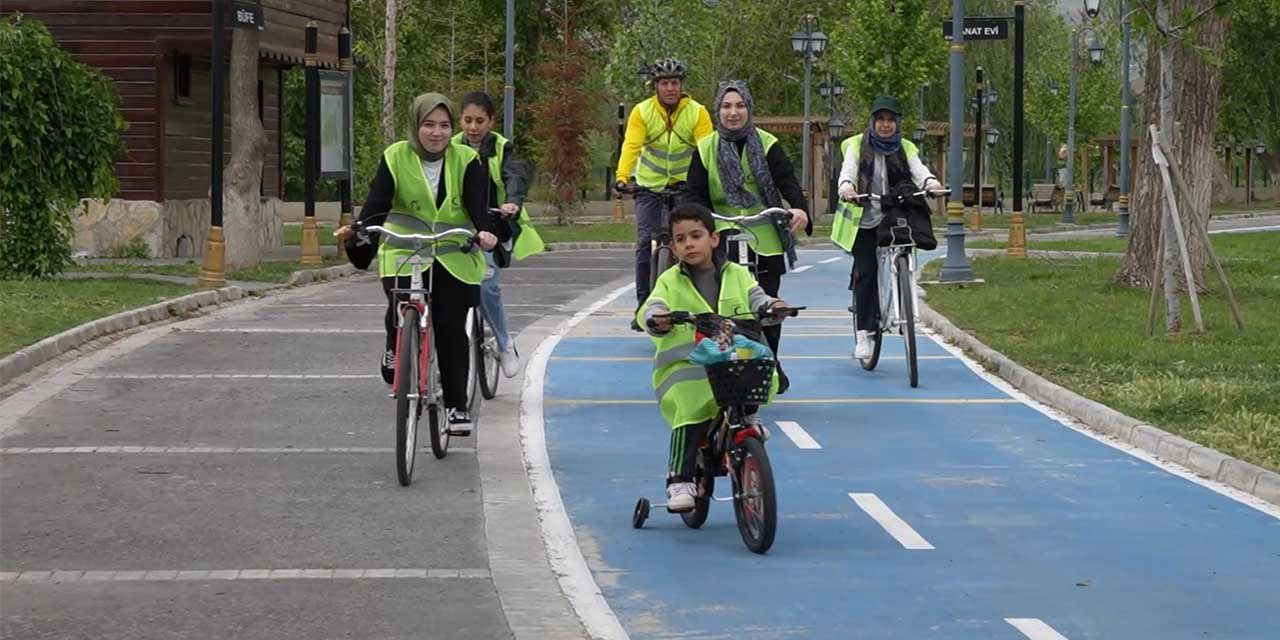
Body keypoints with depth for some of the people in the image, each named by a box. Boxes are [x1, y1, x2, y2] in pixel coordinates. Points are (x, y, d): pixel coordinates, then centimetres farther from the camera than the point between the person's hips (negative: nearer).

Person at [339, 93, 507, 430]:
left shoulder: (466, 161, -1)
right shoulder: (395, 158, -2)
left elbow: (477, 204, -13)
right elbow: (377, 202, -12)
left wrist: (486, 231, -35)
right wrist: (358, 230, -32)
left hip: (455, 259, 1)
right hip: (404, 255, -1)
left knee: (451, 330, -1)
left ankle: (457, 405, 11)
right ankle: (396, 350, 12)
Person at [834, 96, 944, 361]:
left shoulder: (905, 149, 6)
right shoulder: (857, 146, 0)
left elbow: (918, 170, -12)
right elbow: (848, 170, -16)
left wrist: (931, 183, -36)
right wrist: (847, 187, -40)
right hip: (862, 220, -2)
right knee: (866, 272, -11)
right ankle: (864, 333, -9)